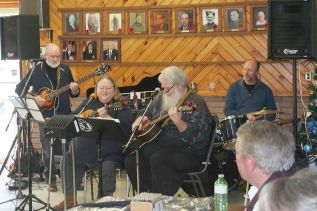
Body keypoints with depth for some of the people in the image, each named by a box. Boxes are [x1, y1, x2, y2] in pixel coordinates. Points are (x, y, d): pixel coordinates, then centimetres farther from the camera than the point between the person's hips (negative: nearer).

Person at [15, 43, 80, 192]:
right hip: (45, 116, -2)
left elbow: (74, 94, 10)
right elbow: (19, 89, -1)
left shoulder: (65, 70, 5)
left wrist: (74, 90, -14)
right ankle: (51, 180, 15)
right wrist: (34, 98, -15)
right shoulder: (36, 71, -3)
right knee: (47, 150, 2)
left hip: (65, 115, 2)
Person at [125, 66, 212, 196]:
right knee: (131, 158, -13)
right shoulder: (162, 98, 14)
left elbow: (194, 137, -22)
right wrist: (140, 120, 7)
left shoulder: (196, 103, -11)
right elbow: (147, 113, 29)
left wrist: (178, 121, -37)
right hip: (159, 143, 8)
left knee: (158, 159, -34)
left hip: (188, 151, -8)